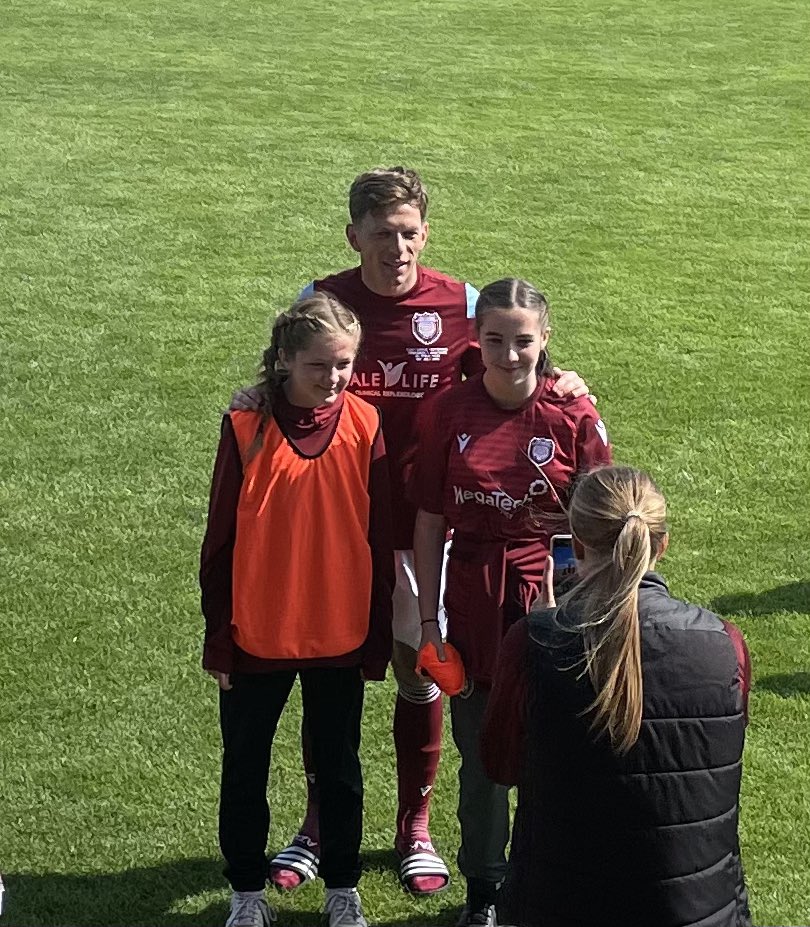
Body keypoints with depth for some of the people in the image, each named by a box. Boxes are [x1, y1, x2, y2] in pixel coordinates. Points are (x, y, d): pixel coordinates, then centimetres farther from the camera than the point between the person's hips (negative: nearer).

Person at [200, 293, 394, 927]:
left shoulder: (365, 424, -8)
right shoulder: (247, 427, -12)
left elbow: (380, 538, -1)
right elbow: (221, 538, -5)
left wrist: (378, 636, 1)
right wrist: (218, 638, -3)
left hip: (340, 635, 1)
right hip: (257, 635, -1)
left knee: (339, 766, 16)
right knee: (245, 768, 13)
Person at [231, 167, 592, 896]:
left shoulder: (461, 306, -6)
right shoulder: (322, 302, -7)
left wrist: (558, 386, -16)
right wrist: (258, 398, -23)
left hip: (421, 524, 0)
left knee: (419, 669, 11)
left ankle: (416, 826, 30)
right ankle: (319, 824, 29)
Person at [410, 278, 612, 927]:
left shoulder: (574, 416, -8)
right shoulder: (452, 412, -3)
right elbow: (429, 521, 1)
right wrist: (429, 618, 0)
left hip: (547, 592, -2)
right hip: (473, 602, 2)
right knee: (479, 757, 14)